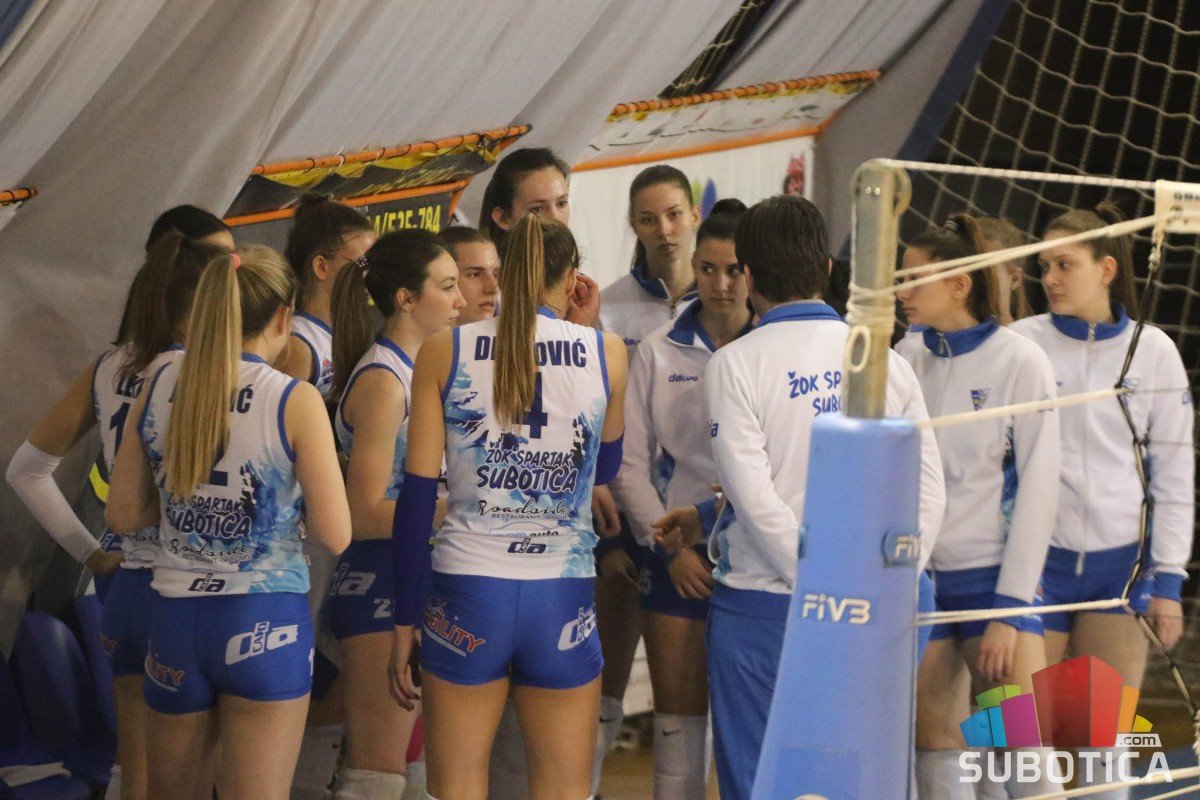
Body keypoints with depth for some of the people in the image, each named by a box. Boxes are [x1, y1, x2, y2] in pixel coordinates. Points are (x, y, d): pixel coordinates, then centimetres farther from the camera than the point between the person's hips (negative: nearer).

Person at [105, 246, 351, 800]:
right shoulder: (295, 402, -12)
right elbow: (335, 535, -11)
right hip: (266, 623, -4)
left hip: (176, 618, 4)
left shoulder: (158, 390, 0)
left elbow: (123, 515, 8)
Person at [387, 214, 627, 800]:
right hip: (562, 598, 0)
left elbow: (417, 494, -2)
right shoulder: (606, 354, 1)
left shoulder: (444, 353, -1)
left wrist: (404, 622, 4)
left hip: (467, 596, 0)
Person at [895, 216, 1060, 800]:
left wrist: (1010, 609, -12)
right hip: (920, 578, 5)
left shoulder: (1018, 362, -6)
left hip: (993, 577, -5)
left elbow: (1038, 489, -8)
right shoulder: (910, 365, 8)